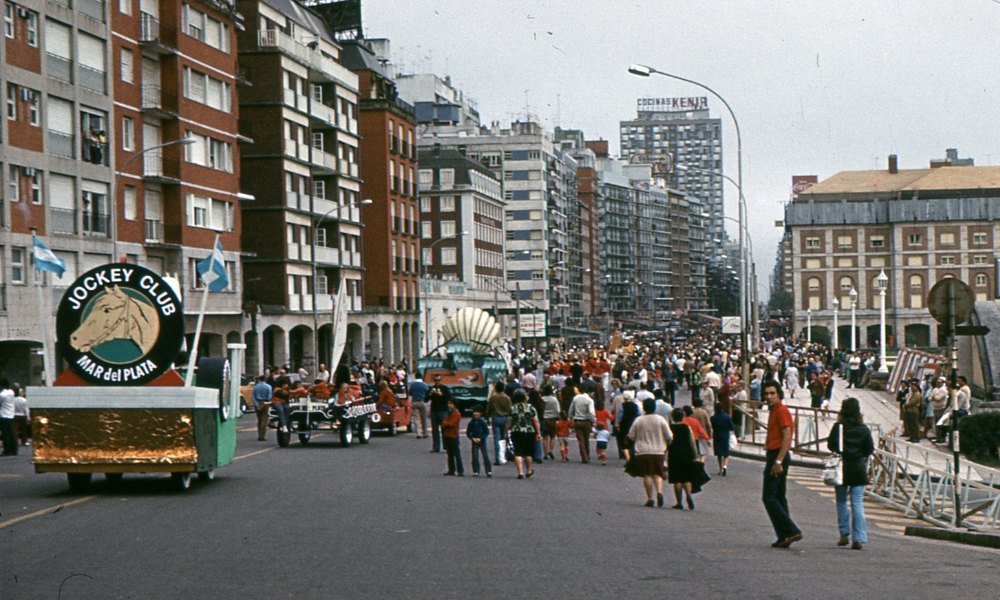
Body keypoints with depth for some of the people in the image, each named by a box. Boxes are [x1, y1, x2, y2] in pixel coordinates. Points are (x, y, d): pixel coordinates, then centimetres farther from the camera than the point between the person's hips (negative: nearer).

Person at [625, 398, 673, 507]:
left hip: (642, 452, -1)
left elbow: (630, 437, 2)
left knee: (647, 475, 2)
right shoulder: (660, 419, -2)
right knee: (658, 473, 10)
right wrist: (667, 445, 19)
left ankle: (650, 498, -1)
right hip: (658, 451, 1)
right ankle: (659, 491, -14)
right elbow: (669, 436, -1)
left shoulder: (638, 420, -3)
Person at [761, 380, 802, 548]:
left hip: (778, 456, -11)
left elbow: (787, 437, -21)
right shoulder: (774, 410, 17)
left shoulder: (781, 410, -13)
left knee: (769, 497, -11)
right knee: (779, 497, 11)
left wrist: (778, 461, -25)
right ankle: (784, 536, 13)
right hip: (775, 456, 11)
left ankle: (792, 531, -12)